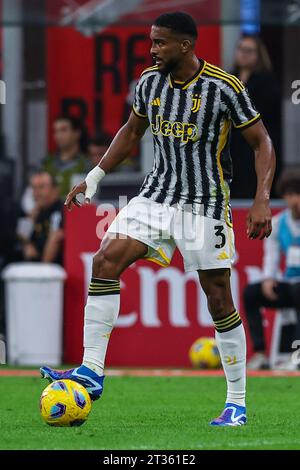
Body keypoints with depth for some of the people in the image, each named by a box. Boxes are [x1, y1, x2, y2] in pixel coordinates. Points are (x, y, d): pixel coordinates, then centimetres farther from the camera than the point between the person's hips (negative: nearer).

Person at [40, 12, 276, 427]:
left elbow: (262, 143, -8)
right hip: (157, 195, 5)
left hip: (206, 204, -5)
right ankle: (91, 372, -11)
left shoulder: (224, 88, -14)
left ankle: (237, 403, 10)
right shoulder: (149, 82, 2)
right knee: (106, 261, -13)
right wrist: (93, 178, 14)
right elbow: (131, 132, 19)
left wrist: (262, 201, -19)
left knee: (219, 300, -2)